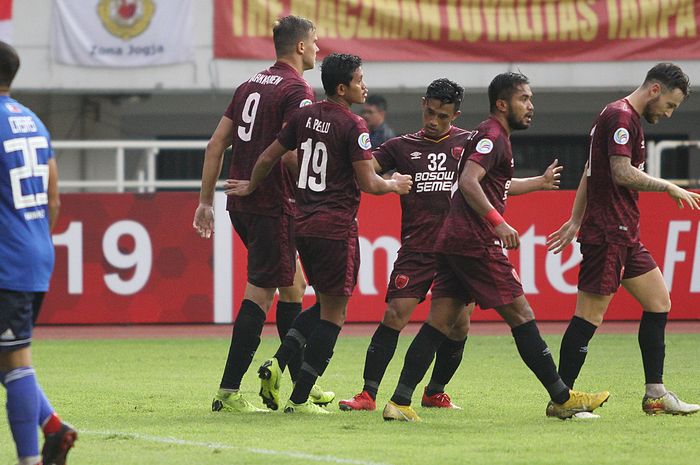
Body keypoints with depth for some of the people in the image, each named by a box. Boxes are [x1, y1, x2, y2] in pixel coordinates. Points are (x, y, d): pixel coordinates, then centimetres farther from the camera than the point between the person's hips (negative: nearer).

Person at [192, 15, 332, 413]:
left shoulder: (251, 85, 16)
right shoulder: (298, 91, -10)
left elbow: (216, 145, 14)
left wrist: (206, 201, 17)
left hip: (241, 203, 9)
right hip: (273, 205, -9)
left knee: (292, 285, 18)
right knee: (260, 294, -6)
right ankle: (229, 392, -9)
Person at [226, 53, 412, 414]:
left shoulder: (304, 116, 7)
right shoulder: (353, 126, -12)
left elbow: (268, 157, 14)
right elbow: (368, 183, -13)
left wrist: (251, 187, 31)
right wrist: (395, 185, 7)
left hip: (304, 223, 7)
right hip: (336, 227, -7)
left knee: (326, 305, 21)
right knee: (334, 314, 1)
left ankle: (277, 365, 3)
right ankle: (299, 399, -3)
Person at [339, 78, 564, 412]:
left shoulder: (470, 143, 10)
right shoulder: (403, 146, 9)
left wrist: (539, 183, 15)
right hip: (416, 249, -2)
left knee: (459, 323, -1)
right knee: (395, 315, -12)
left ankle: (435, 392, 18)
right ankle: (368, 394, -9)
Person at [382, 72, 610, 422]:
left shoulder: (494, 137, 23)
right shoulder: (492, 136, -9)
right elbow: (468, 182, -24)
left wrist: (539, 182, 53)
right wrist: (497, 222, -31)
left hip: (452, 242, 10)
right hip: (475, 243, -10)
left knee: (440, 322, 3)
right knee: (520, 314, -3)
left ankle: (400, 402, -6)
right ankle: (562, 399, 1)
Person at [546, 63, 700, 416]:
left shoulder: (626, 118, 20)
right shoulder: (621, 116, -13)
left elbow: (590, 172, 24)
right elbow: (622, 173, -22)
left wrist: (575, 222, 24)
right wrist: (668, 187, -11)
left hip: (624, 235, 11)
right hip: (608, 233, -11)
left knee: (659, 301, 10)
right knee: (590, 315, -8)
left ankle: (655, 393, 12)